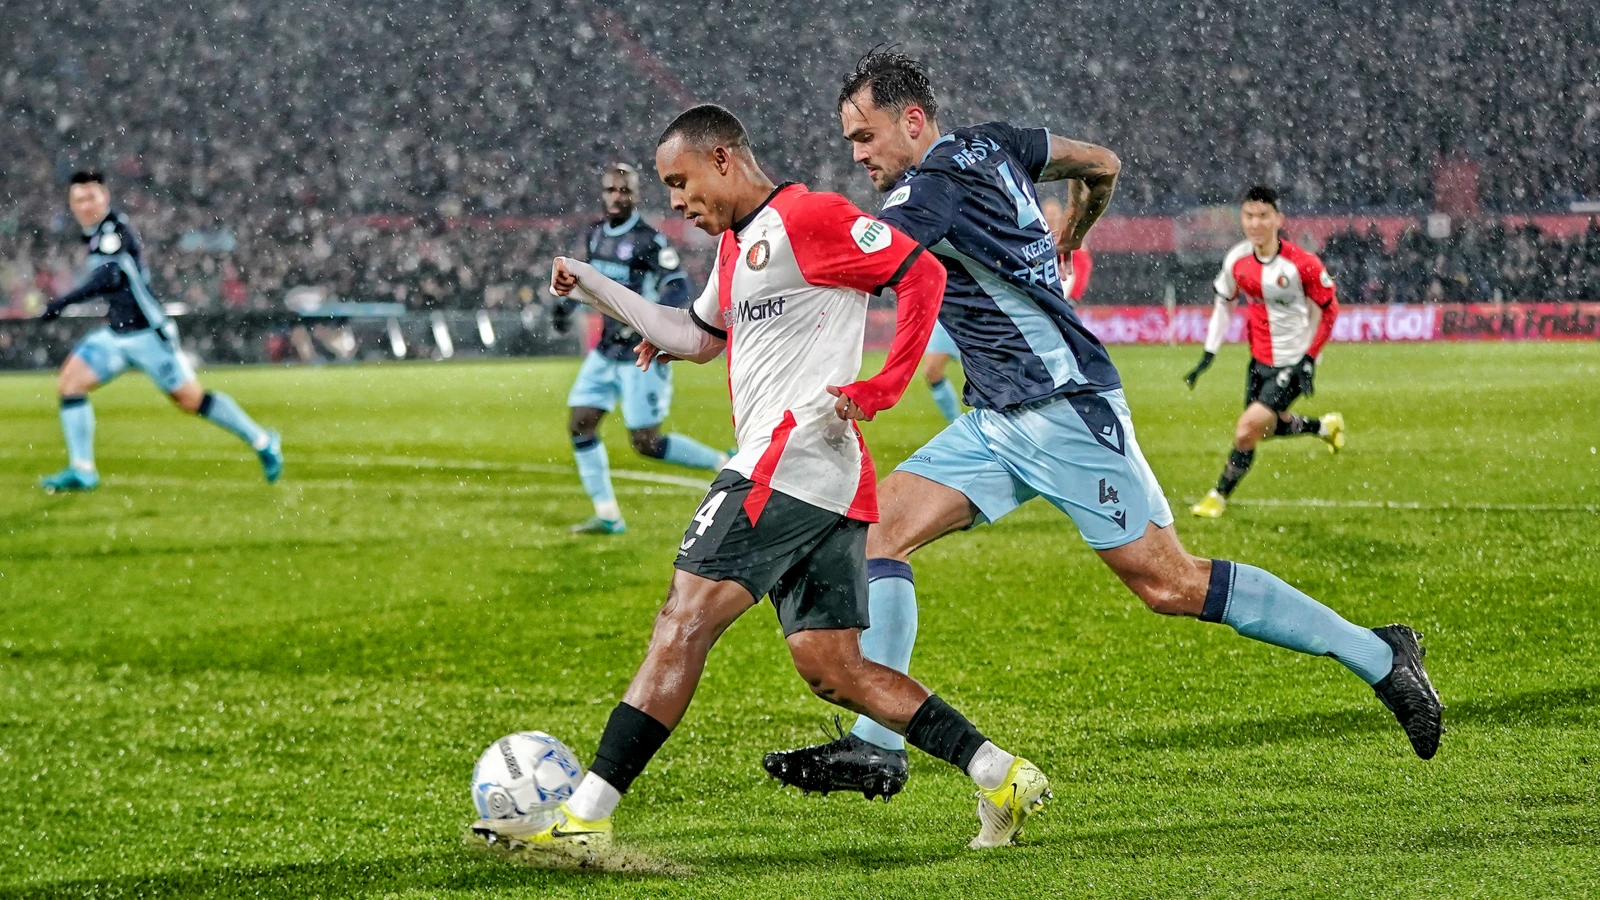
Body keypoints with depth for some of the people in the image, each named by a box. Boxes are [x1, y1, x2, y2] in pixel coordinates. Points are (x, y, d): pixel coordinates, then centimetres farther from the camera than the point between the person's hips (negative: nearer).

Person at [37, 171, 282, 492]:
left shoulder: (114, 229, -15)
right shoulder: (96, 234, 12)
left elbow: (109, 277, -28)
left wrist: (64, 301, -29)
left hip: (146, 333, -9)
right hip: (115, 334, 9)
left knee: (191, 399, 0)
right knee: (69, 382, -7)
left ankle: (262, 442, 16)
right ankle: (82, 471, -7)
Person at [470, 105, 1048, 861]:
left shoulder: (805, 218, -7)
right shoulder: (737, 245, 23)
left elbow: (924, 274, -11)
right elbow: (696, 337, 36)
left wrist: (877, 390, -15)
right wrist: (593, 287, 30)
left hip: (793, 457, -10)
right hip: (828, 487, 10)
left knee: (683, 623, -12)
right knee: (832, 670, 7)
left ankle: (584, 819, -15)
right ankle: (1002, 777, 5)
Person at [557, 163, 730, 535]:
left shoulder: (649, 241, -16)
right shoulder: (596, 234, 7)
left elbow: (677, 288, -24)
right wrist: (567, 303, 11)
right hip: (606, 350, 8)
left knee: (645, 443, -7)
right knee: (580, 426, 1)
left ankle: (723, 463, 11)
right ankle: (608, 516, 7)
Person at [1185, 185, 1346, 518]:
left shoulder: (1302, 264, -22)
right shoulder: (1237, 260, -7)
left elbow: (1328, 310, -10)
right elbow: (1224, 303, 9)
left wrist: (1308, 362, -13)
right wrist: (1208, 356, 4)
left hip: (1293, 363, -6)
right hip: (1260, 359, 6)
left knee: (1247, 430, -14)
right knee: (1269, 427, 21)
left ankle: (1220, 496, 5)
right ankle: (1325, 427, 48)